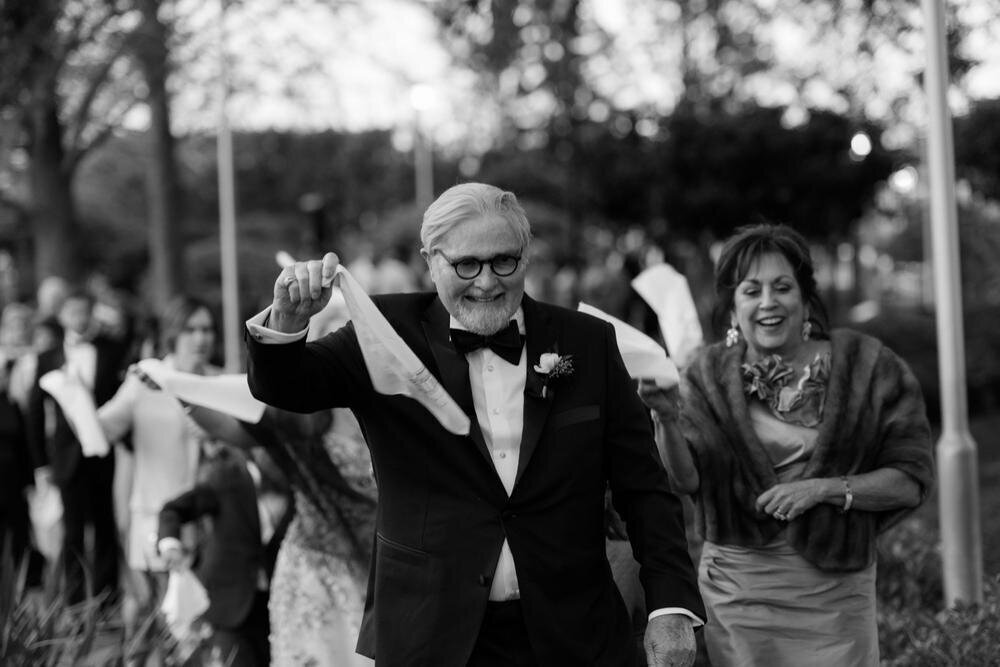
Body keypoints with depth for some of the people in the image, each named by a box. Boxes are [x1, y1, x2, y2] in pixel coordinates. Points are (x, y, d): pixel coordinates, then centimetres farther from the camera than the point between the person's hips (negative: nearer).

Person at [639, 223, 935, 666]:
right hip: (735, 591, 1)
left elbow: (911, 481, -4)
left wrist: (825, 489, -17)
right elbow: (688, 480, -9)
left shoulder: (864, 366, -3)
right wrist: (667, 418, -27)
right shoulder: (710, 376, 2)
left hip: (833, 594, -1)